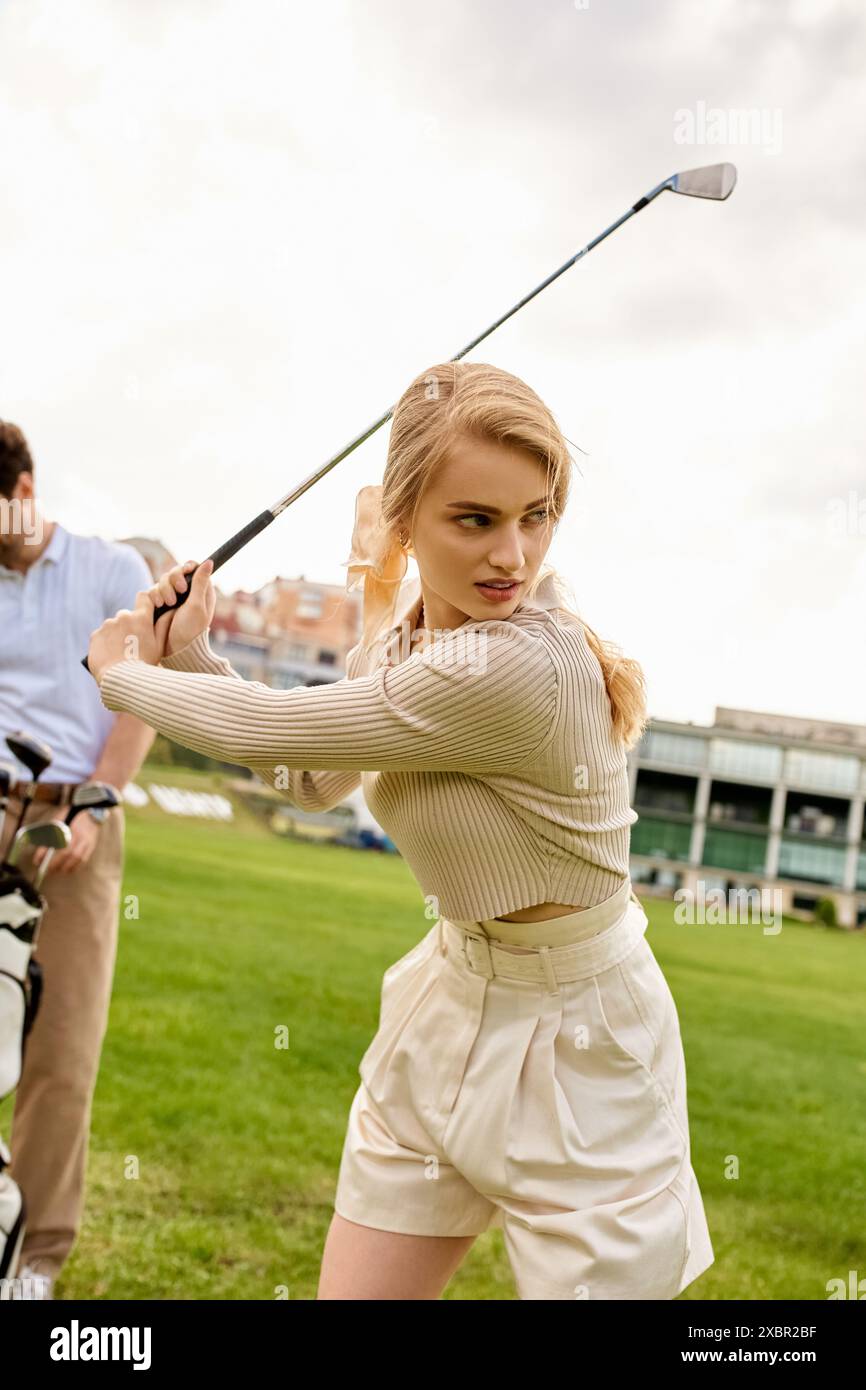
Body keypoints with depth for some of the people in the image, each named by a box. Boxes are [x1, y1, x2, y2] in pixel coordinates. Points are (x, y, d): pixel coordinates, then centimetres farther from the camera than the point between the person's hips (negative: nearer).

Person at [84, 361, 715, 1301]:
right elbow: (315, 779, 16)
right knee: (350, 1291, 12)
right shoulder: (397, 631, -3)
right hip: (446, 1009, 7)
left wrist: (124, 674, -3)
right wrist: (191, 659, 4)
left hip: (572, 1041, -7)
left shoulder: (521, 666, -31)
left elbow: (265, 728, -22)